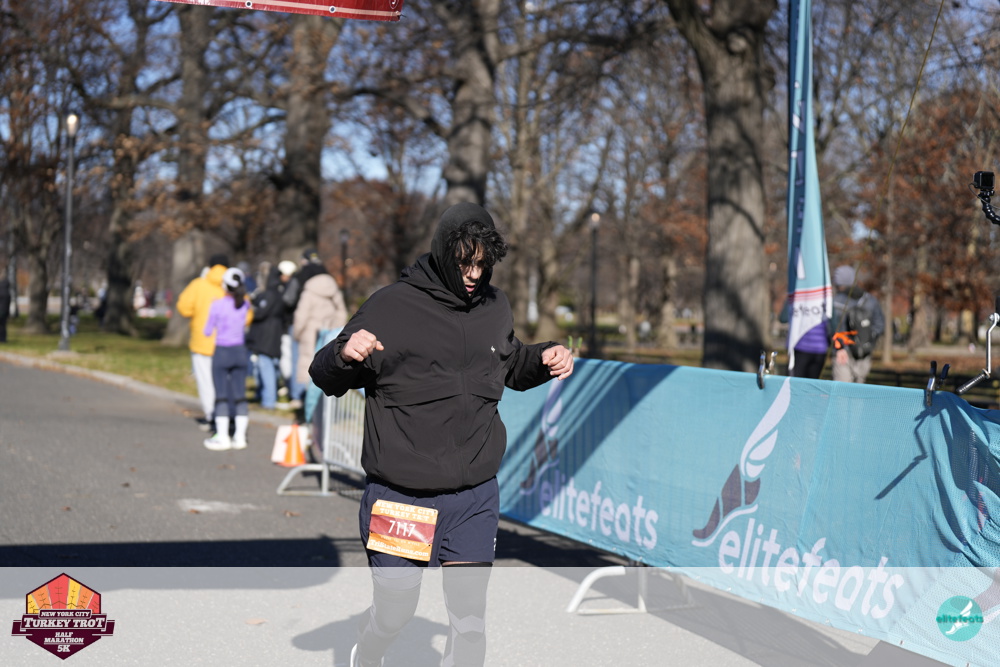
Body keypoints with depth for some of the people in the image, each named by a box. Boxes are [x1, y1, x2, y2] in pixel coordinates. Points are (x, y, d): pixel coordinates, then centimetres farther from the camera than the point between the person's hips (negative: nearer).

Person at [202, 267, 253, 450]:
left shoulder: (217, 305, -12)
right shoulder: (245, 305, -1)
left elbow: (208, 332, -5)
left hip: (222, 352, -4)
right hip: (240, 351, 4)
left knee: (221, 396, 2)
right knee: (240, 395, 8)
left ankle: (222, 437, 3)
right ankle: (240, 436, 9)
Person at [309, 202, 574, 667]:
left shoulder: (496, 307, 7)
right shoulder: (391, 307, -9)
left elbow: (509, 366, 26)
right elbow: (325, 379, -5)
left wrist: (544, 359, 5)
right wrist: (343, 355, -28)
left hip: (475, 497, 4)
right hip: (399, 495, -3)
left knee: (470, 618, 2)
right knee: (395, 611, 7)